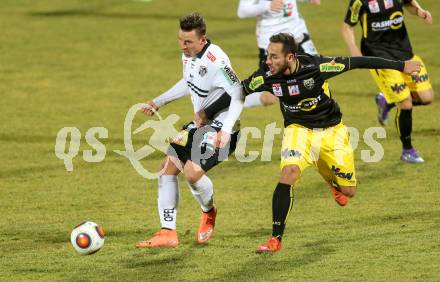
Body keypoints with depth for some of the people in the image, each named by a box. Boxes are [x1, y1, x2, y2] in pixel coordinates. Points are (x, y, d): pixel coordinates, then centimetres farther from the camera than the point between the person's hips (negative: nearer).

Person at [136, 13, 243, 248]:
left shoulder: (215, 61, -24)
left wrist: (226, 130, -34)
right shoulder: (188, 55, 3)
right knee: (167, 168, 1)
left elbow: (238, 95, -25)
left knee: (192, 171, -24)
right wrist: (158, 102, 25)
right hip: (200, 124, 9)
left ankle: (208, 213, 9)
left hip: (220, 126, -9)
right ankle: (168, 233, 5)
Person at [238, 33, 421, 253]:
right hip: (298, 130, 0)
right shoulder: (265, 77, -19)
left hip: (331, 131, 0)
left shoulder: (316, 66, -26)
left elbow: (357, 62, -18)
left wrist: (401, 66, -12)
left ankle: (331, 180, 46)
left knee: (348, 191, 6)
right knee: (288, 173, -27)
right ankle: (276, 239, -20)